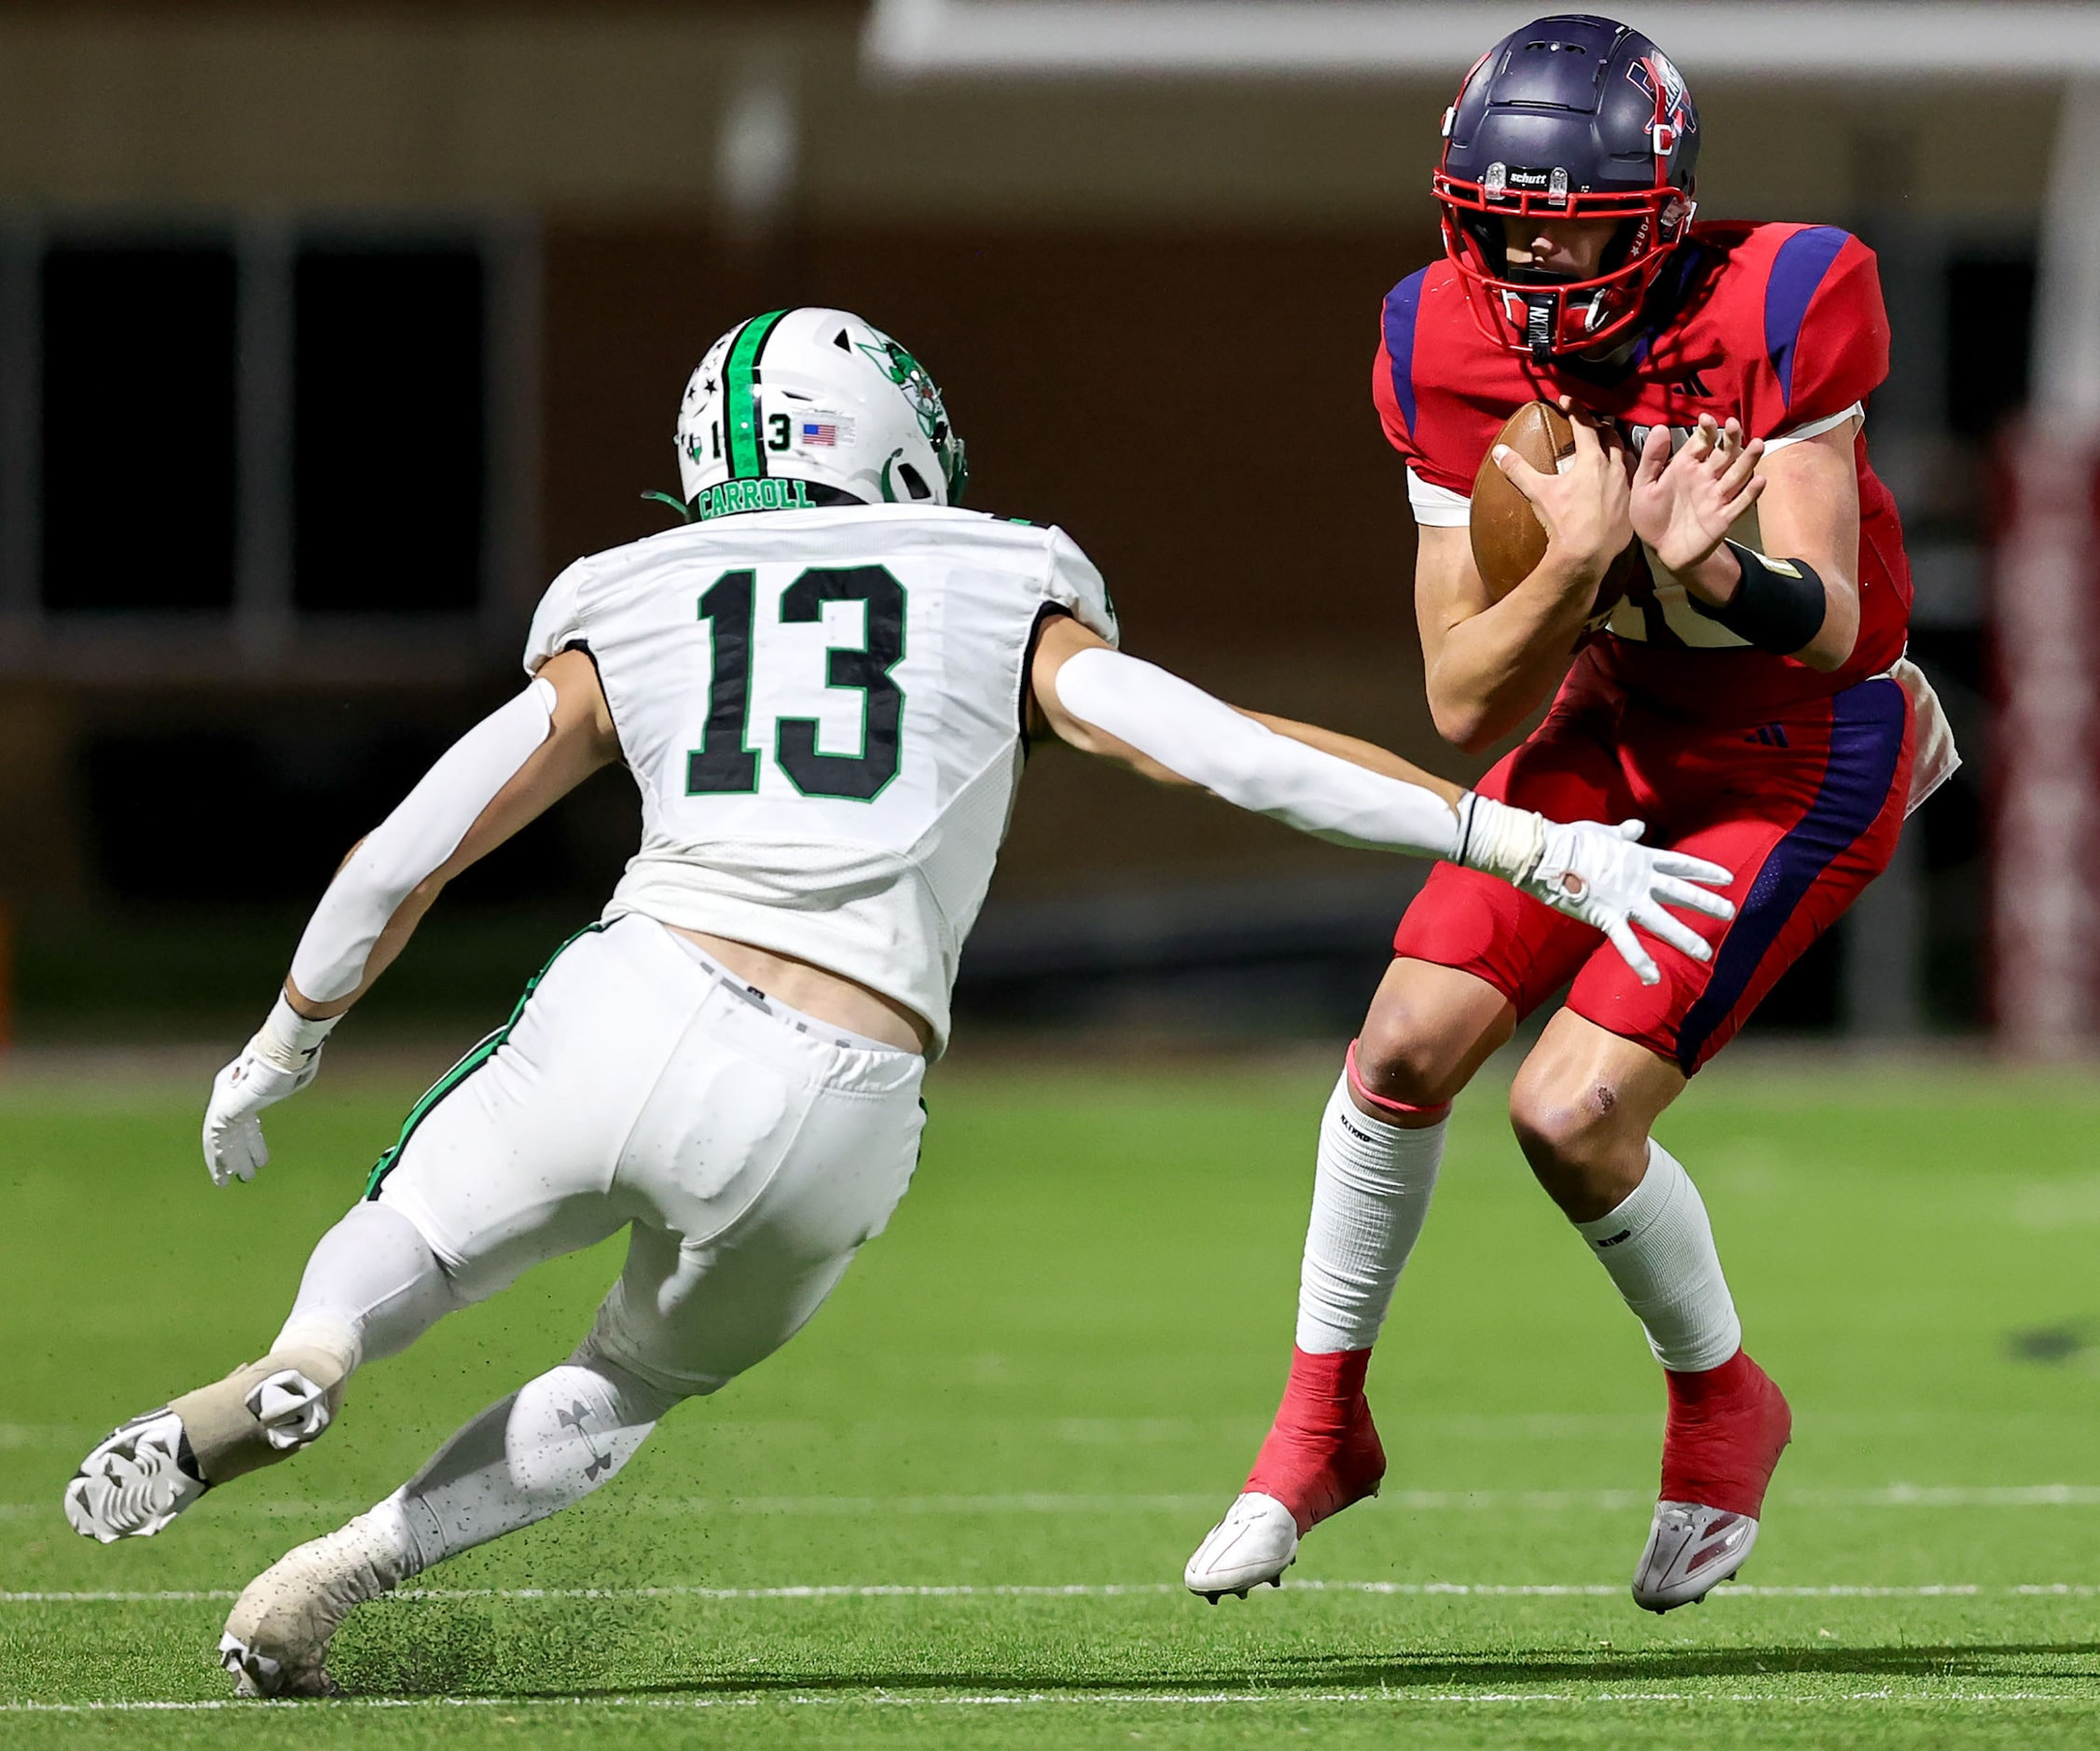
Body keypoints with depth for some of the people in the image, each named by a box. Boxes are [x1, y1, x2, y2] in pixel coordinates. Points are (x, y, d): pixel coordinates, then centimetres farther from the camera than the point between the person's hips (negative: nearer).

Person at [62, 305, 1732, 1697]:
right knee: (638, 1384, 29)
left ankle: (298, 1368, -9)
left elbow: (401, 861, 16)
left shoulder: (624, 622, 18)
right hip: (832, 1129, 0)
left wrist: (276, 1058, 31)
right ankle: (325, 1580, 10)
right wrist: (1541, 846, 7)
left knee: (407, 1245, 28)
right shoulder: (1008, 611, 16)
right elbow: (1241, 752, 5)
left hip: (626, 1019, 0)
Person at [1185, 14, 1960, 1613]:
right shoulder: (1451, 353, -15)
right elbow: (1468, 705, -16)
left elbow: (1824, 629, -24)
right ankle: (1321, 1422, 17)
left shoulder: (1782, 309, -27)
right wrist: (1579, 558, -34)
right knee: (1412, 1044, -5)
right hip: (1620, 721, 5)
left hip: (1807, 758, -5)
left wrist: (1714, 569, -46)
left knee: (1575, 1110, -16)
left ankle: (1722, 1408, 12)